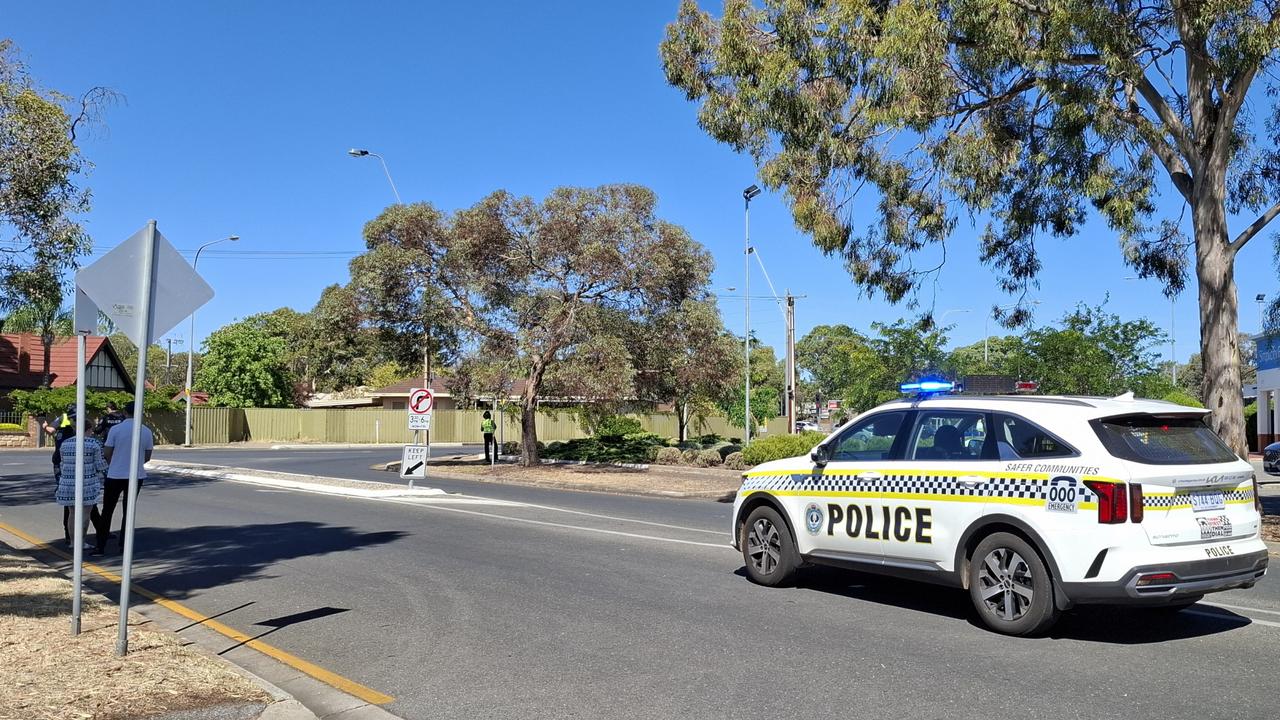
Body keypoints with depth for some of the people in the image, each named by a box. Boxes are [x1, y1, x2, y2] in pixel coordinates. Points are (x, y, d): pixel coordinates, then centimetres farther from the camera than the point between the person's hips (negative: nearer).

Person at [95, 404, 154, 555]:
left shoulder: (115, 429, -9)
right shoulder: (147, 431, -2)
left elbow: (106, 453, -5)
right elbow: (147, 457, 4)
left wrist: (112, 464, 15)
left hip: (115, 475, -2)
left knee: (107, 511, 8)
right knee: (128, 511, 11)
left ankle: (101, 546, 8)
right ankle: (124, 545, 12)